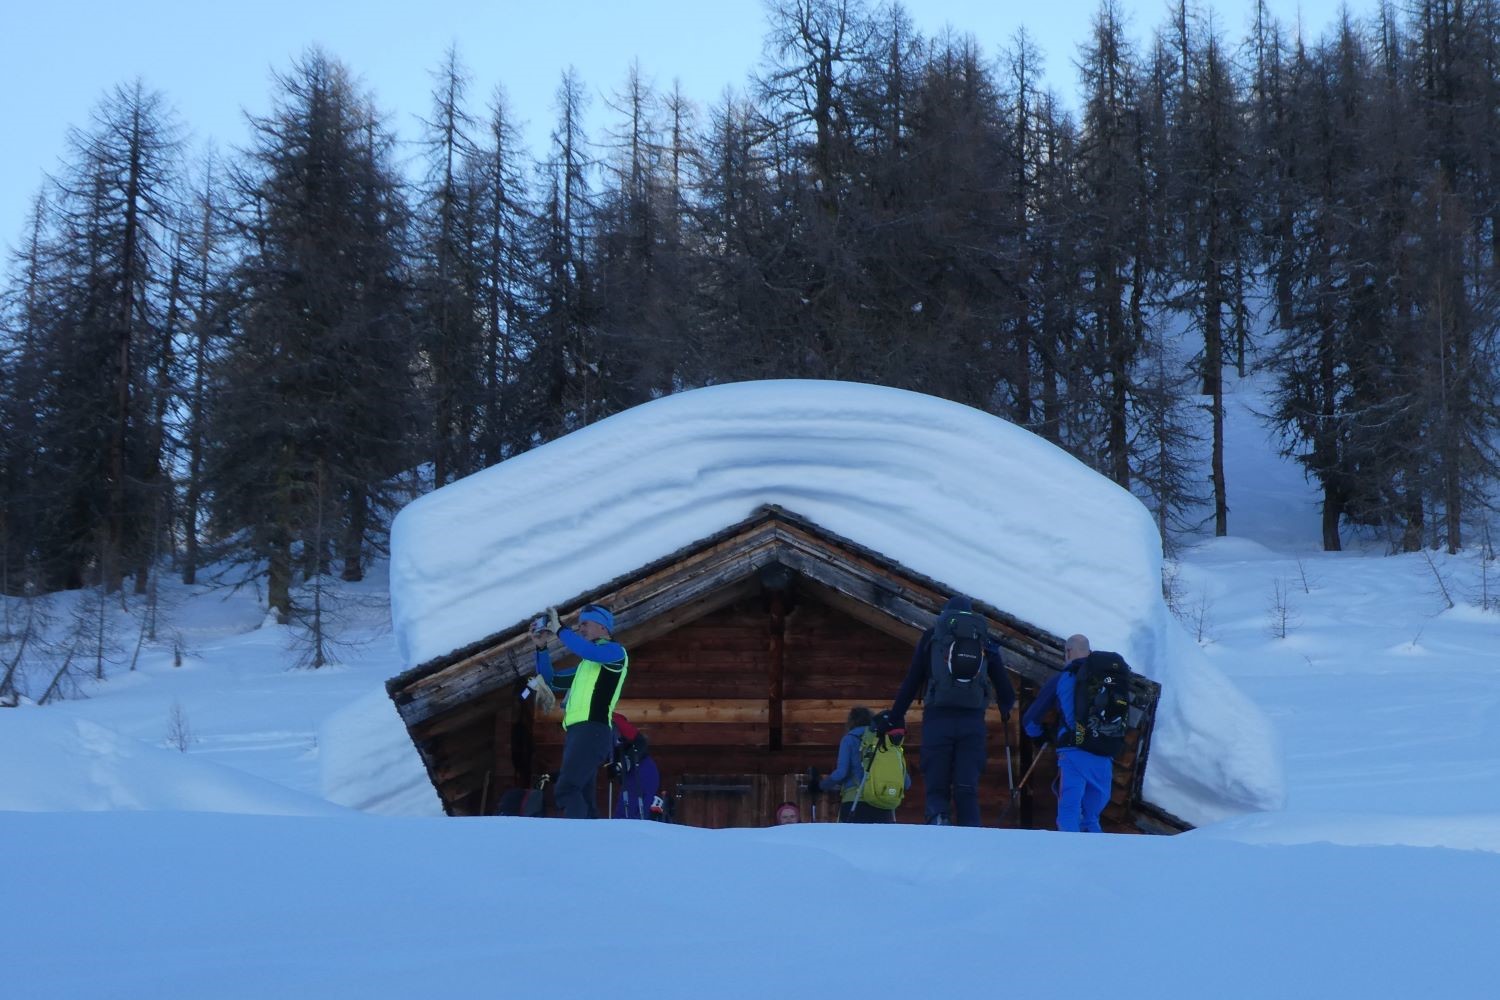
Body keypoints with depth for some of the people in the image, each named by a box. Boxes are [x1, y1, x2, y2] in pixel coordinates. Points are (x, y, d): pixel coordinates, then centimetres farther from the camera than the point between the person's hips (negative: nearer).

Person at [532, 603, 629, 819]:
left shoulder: (615, 651, 4)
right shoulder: (586, 665, 30)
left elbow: (587, 651, -17)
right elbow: (551, 680, 33)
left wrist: (559, 629, -8)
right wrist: (541, 647, 20)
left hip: (592, 731, -9)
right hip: (576, 732, 9)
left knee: (567, 790, -24)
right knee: (582, 798, 5)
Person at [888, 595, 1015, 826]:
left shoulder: (932, 636, 13)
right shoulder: (985, 639, 16)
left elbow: (912, 680, 7)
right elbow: (1003, 684, 18)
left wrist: (896, 716, 7)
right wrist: (1006, 710, 37)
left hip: (937, 718, -1)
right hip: (973, 721, 1)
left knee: (936, 786, 3)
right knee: (967, 789, 3)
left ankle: (937, 818, -26)